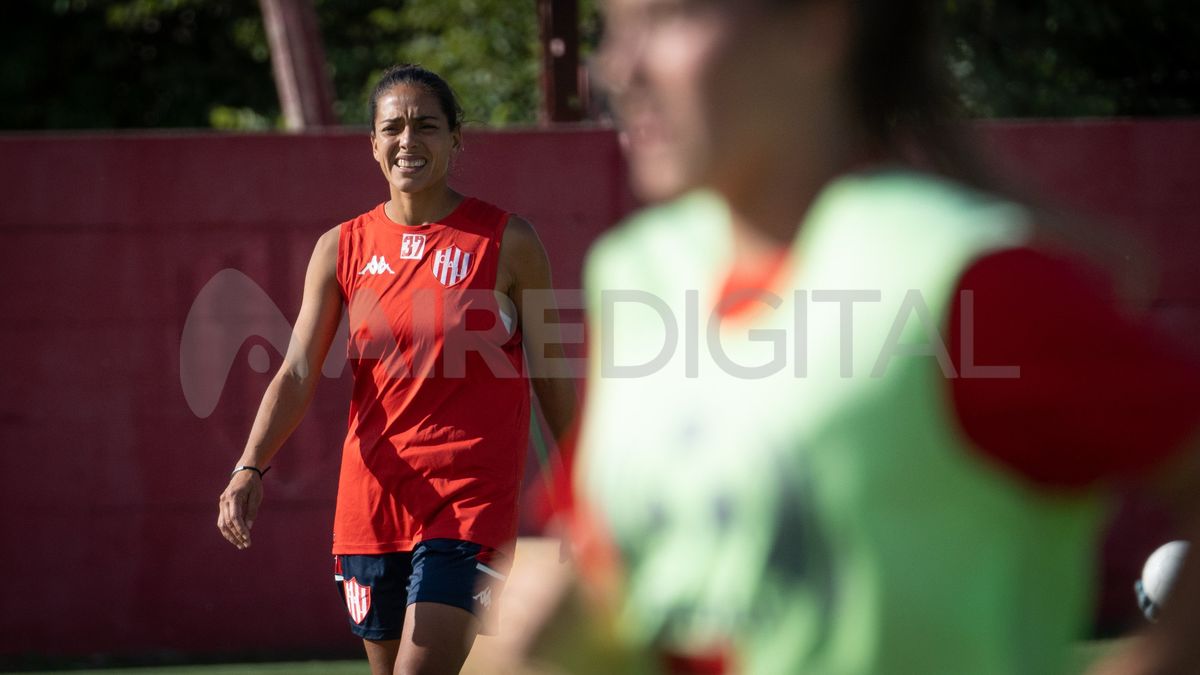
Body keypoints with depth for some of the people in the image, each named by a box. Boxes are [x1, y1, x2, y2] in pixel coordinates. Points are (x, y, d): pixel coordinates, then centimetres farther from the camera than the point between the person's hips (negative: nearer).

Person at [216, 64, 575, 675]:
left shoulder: (507, 243, -1)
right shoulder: (342, 248, 6)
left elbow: (552, 378, 6)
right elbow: (297, 374, 1)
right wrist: (250, 469, -15)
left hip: (469, 502, -4)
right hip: (371, 501, 4)